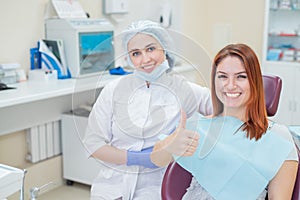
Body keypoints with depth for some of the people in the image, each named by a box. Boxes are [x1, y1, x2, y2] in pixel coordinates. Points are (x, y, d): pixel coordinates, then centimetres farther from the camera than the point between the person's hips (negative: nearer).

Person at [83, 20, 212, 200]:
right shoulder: (114, 90, 1)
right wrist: (136, 158, -9)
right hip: (112, 183, 1)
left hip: (154, 185, -1)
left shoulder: (184, 90, -1)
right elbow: (93, 143, 2)